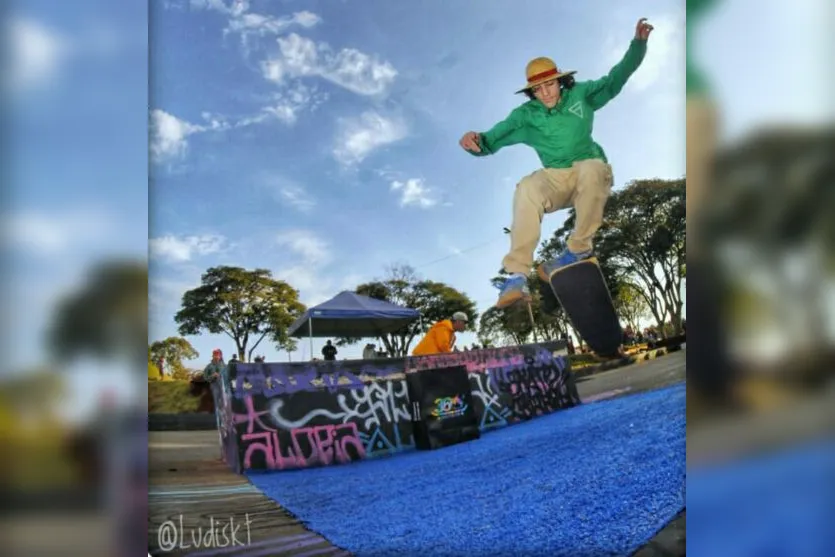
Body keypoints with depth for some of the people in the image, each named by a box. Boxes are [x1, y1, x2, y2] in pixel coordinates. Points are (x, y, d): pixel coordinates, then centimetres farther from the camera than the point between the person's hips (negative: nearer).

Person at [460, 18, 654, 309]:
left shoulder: (580, 94, 6)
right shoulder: (525, 115, 3)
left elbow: (615, 79, 8)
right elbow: (494, 138, -5)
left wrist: (638, 43, -5)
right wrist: (477, 140, -28)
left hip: (590, 172, 0)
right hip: (556, 179, 0)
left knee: (592, 169, -38)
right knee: (527, 188, -35)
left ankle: (578, 249, -24)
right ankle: (517, 276, -40)